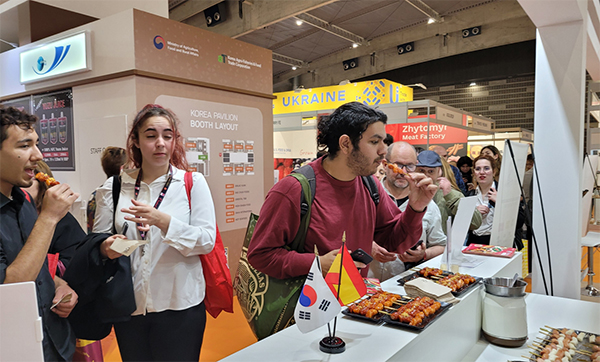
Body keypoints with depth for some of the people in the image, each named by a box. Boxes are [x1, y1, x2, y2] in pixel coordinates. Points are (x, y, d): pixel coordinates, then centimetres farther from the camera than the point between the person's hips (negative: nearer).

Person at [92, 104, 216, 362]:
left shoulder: (193, 183, -3)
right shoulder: (114, 188, 3)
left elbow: (207, 240, -11)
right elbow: (96, 241, 7)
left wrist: (162, 221, -24)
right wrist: (106, 248, -16)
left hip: (179, 306, -2)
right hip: (128, 306, 2)